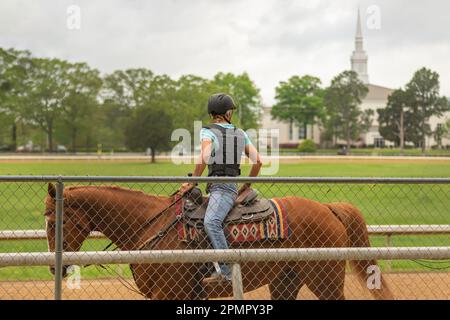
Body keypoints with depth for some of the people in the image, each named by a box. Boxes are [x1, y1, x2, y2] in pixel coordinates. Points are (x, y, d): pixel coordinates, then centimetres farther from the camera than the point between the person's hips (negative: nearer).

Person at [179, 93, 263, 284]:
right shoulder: (241, 134, 20)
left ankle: (226, 270, -42)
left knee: (211, 223, -28)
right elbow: (258, 161, 18)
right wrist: (247, 185, 29)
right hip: (233, 186, 9)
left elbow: (204, 157, -17)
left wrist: (192, 182, -9)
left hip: (221, 187, -8)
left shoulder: (207, 132, 2)